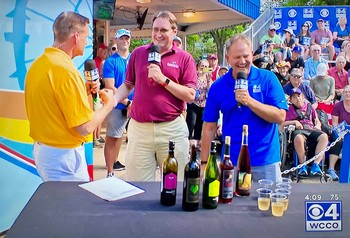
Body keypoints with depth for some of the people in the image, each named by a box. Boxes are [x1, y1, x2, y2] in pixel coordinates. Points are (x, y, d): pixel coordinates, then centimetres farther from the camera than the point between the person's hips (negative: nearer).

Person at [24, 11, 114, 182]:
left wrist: (82, 91, 10)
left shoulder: (38, 64, 4)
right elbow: (86, 127, -22)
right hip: (63, 155, -9)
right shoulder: (65, 69, -23)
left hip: (41, 149, 9)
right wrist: (109, 104, -5)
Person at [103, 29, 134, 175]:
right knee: (112, 138, 2)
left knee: (119, 134, 15)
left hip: (134, 104, 4)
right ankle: (110, 172, 9)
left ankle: (114, 162, 31)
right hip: (118, 106, -4)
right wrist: (127, 102, -18)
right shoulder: (111, 61, -6)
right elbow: (110, 87, -12)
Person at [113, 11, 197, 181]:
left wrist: (163, 79, -15)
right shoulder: (138, 53, 8)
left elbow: (190, 96, -6)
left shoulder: (185, 58, 0)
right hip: (139, 127, 2)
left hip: (172, 129, -2)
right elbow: (127, 85, 15)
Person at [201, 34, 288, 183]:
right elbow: (209, 127, 2)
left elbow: (280, 117, -10)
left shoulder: (268, 79, -4)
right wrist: (204, 162, -1)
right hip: (231, 162, 1)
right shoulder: (218, 87, 0)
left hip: (266, 161, -1)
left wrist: (249, 101, -22)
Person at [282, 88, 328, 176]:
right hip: (298, 130, -3)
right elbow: (282, 123, 7)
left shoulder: (309, 106, 24)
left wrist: (317, 126, 3)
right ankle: (303, 165, -25)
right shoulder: (289, 109, 15)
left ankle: (316, 164, -30)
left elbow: (317, 121, 26)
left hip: (311, 130, 3)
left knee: (324, 136, -30)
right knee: (298, 137, -41)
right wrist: (294, 122, -4)